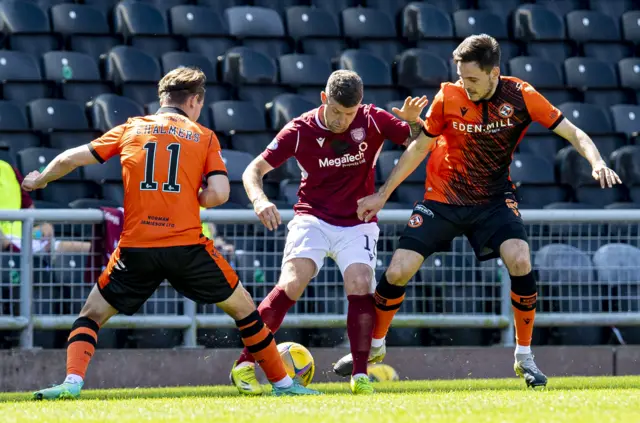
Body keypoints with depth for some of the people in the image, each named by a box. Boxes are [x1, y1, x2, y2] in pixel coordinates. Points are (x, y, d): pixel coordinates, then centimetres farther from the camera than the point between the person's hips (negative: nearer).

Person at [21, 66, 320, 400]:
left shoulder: (130, 129, 13)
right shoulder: (204, 137, 9)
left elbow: (70, 159, 13)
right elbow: (218, 193, -4)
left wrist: (39, 181, 32)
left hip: (135, 248, 1)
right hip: (187, 245, -1)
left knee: (92, 315, 15)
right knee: (243, 308, 18)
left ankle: (72, 382, -8)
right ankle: (282, 383, 21)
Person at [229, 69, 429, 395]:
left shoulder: (373, 121, -7)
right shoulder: (300, 130, -9)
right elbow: (254, 170, -7)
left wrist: (413, 122, -25)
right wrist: (259, 200, -27)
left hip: (356, 225, 1)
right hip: (312, 219, -1)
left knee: (360, 286, -22)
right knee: (292, 283, -22)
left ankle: (360, 374, -10)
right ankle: (244, 363, -14)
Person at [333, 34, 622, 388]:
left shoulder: (521, 97, -14)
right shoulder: (448, 97, -13)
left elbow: (573, 133, -11)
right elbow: (419, 148, 1)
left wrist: (597, 163, -31)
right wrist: (382, 195, 2)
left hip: (493, 199, 0)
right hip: (442, 197, 0)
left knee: (520, 261, -25)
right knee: (397, 272, -8)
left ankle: (524, 356, -8)